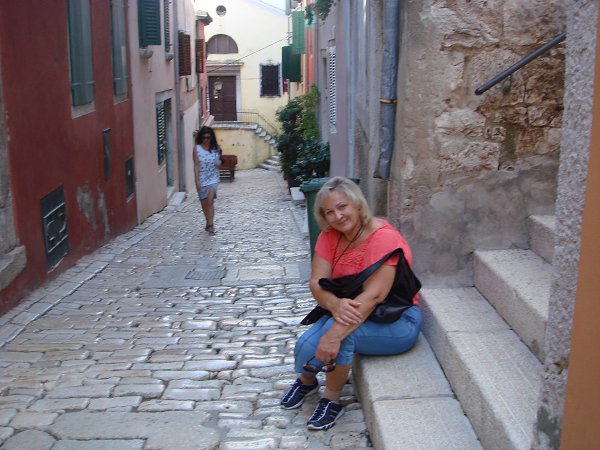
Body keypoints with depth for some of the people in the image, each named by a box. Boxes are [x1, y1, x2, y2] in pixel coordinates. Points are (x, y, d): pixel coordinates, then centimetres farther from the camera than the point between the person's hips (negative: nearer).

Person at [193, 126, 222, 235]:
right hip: (202, 179, 1)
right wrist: (197, 181, -13)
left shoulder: (215, 148, 0)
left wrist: (219, 161, -12)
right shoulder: (197, 148, -5)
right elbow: (196, 165, -7)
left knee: (210, 200, -17)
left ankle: (210, 225, -14)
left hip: (213, 178, -1)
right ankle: (209, 223, 29)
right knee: (204, 203, 10)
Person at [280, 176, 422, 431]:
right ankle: (306, 381, 21)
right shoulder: (329, 236, -2)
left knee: (340, 331, -33)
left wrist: (335, 334, -38)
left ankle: (331, 400, -7)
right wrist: (334, 303, -34)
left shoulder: (383, 237, -22)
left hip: (396, 322, -6)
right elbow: (317, 282, -10)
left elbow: (373, 296, -31)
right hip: (350, 313, 6)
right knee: (307, 345, -18)